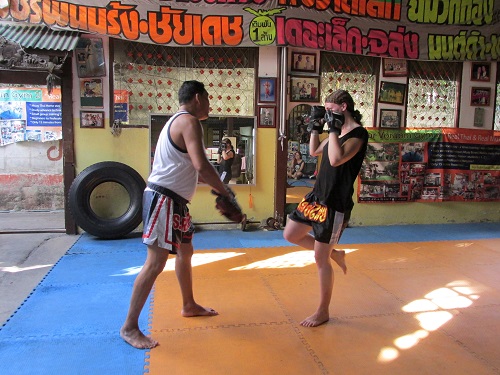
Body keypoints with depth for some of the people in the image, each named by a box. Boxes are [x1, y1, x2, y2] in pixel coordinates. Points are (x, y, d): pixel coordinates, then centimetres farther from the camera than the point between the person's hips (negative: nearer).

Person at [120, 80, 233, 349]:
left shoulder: (179, 121, 17)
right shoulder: (190, 122, -14)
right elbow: (201, 166, -27)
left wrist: (214, 185, 12)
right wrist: (225, 193, -14)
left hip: (175, 201, 11)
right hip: (163, 199, -11)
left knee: (185, 252, 21)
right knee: (156, 262, -8)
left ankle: (189, 305, 39)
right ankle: (129, 327, 3)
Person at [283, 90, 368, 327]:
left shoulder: (358, 134, -14)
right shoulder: (338, 131, 12)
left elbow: (336, 160, -29)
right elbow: (314, 151, 23)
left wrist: (333, 129, -22)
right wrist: (316, 126, 12)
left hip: (335, 204, -9)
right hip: (317, 196, 9)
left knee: (320, 258, -1)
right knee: (291, 235, 15)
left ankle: (323, 312, 18)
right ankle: (334, 254, 31)